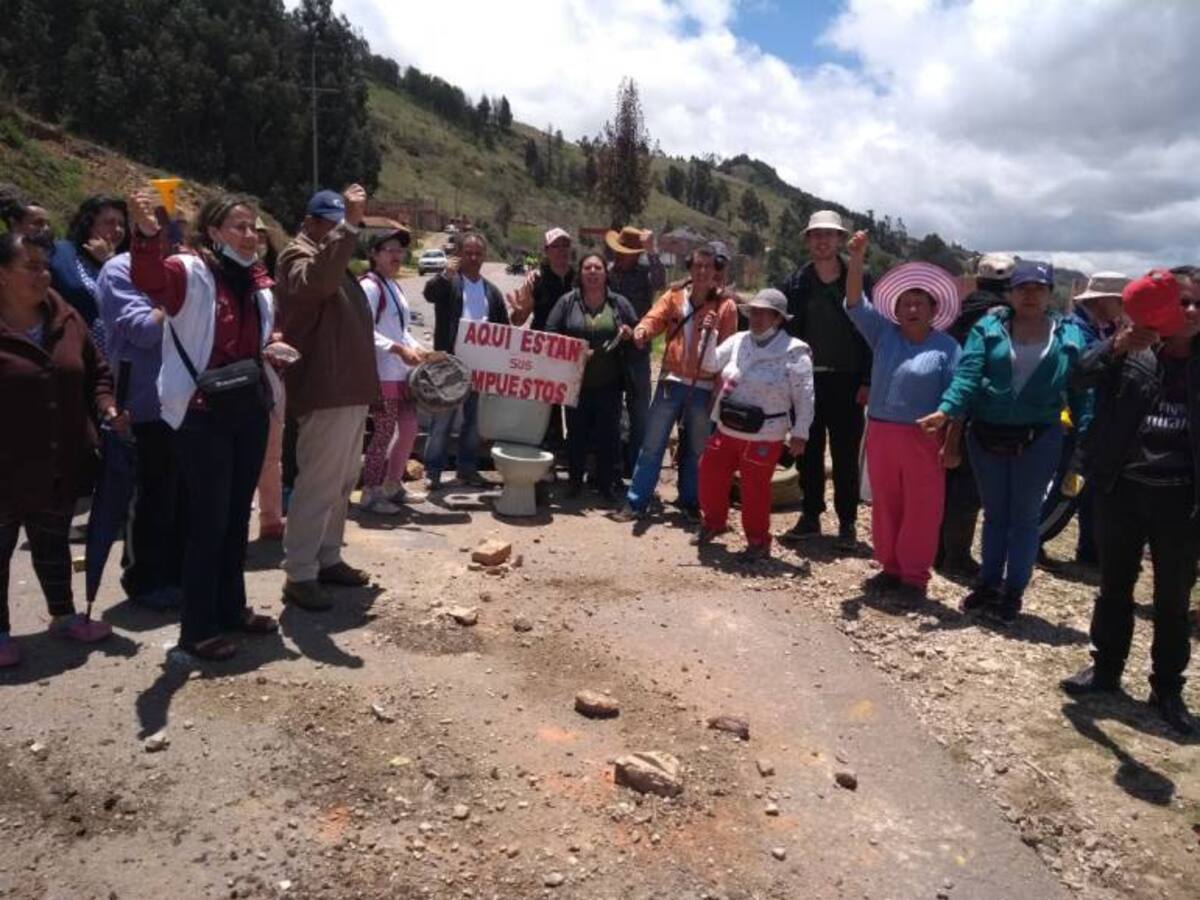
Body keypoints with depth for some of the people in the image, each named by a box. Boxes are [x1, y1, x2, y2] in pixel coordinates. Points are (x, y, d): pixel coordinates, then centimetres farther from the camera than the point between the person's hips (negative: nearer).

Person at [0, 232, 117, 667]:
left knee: (53, 544, 20)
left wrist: (107, 408, -5)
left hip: (60, 466, 5)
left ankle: (64, 615, 36)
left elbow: (96, 372, 12)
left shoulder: (65, 318, 4)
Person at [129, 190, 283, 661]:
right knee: (208, 520, -2)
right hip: (203, 414, -7)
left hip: (250, 409, 7)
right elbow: (150, 279, -33)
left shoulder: (258, 281, 10)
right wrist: (147, 234, -49)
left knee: (237, 515, 15)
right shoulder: (190, 272, -10)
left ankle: (232, 608, 30)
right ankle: (198, 628, 10)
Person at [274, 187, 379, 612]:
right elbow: (317, 281, -35)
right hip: (326, 392, -10)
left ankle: (328, 558, 26)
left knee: (342, 482, 15)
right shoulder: (298, 255, -9)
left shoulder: (335, 258, 22)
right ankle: (299, 575, -1)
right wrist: (348, 225, -37)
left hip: (350, 389, 10)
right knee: (317, 485, -8)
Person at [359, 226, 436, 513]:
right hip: (381, 373, -9)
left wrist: (418, 349, 8)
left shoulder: (395, 286, 18)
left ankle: (392, 485, 26)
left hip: (401, 372, 9)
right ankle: (370, 493, 9)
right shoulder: (369, 286, -12)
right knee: (385, 432, -4)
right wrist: (400, 349, -27)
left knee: (409, 428, 12)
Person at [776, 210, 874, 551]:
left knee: (845, 457, 4)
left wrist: (867, 381, -9)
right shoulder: (796, 283, 5)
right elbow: (784, 329, 6)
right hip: (807, 381, 3)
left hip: (846, 382, -2)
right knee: (809, 454, 11)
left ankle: (847, 523, 15)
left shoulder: (859, 280, -3)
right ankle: (810, 516, 23)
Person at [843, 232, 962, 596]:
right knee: (885, 504, 11)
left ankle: (915, 574, 12)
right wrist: (856, 259, -14)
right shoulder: (884, 334, 8)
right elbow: (855, 304, -2)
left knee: (921, 507, 2)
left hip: (924, 438, -3)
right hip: (880, 433, 3)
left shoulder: (947, 347, 0)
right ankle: (890, 566, 23)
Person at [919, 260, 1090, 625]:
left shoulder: (1069, 336, 0)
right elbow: (967, 374, -12)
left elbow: (1080, 390, -1)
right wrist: (946, 410, -28)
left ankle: (1013, 592, 23)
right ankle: (989, 584, 29)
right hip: (986, 437, 1)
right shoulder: (988, 327, -2)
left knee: (1024, 517, 10)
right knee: (994, 514, 15)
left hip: (1038, 440, -1)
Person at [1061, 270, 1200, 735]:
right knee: (1114, 584, 12)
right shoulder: (1131, 353, 0)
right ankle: (1105, 668, 28)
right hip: (1122, 489, 0)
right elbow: (1082, 373, -16)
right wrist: (1120, 343, -32)